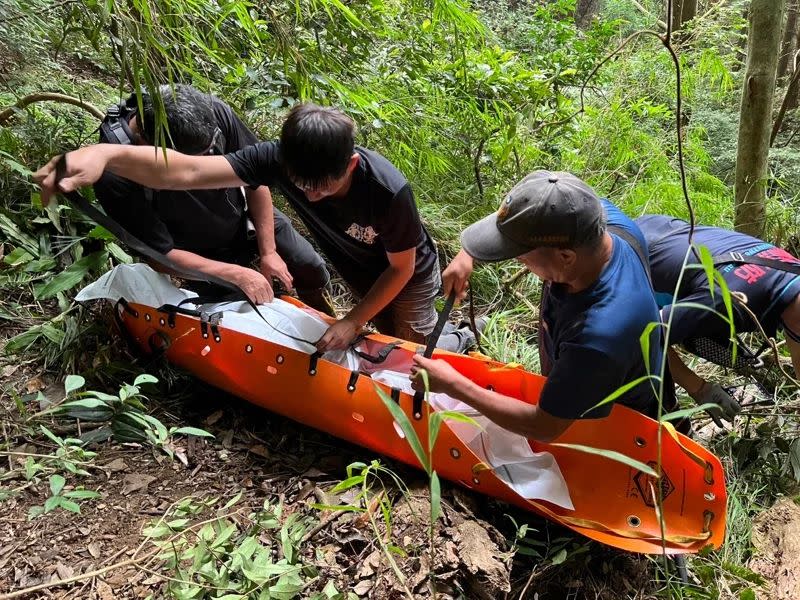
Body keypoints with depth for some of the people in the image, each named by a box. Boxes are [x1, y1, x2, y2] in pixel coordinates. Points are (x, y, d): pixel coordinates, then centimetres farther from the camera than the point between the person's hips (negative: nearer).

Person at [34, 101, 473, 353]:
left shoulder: (389, 191, -41)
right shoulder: (279, 159, -32)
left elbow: (400, 269, -24)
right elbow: (187, 171, -42)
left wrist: (354, 321, -24)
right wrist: (108, 154, -58)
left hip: (408, 274, -4)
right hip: (360, 273, 4)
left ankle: (460, 342, 41)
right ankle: (439, 332, 52)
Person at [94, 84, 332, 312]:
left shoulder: (214, 113, -30)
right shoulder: (116, 179, -36)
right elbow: (161, 254, -27)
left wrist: (268, 251, -13)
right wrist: (236, 274, -31)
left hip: (249, 215, 3)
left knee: (313, 270, 10)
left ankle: (325, 321, 44)